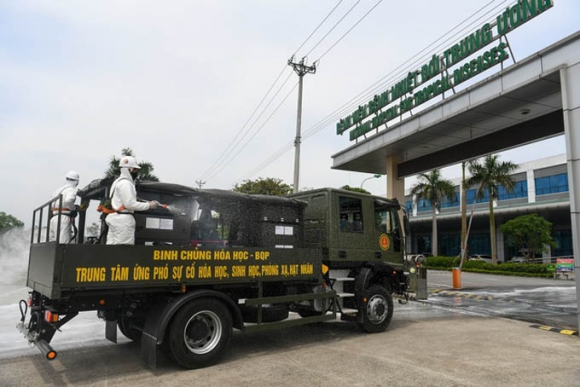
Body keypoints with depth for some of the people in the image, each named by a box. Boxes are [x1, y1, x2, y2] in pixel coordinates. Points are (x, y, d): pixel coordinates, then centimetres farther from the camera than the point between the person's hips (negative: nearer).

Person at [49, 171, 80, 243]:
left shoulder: (58, 190, 24)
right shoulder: (72, 190, -3)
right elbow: (68, 200, -23)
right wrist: (74, 208, -6)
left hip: (53, 218, 8)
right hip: (63, 218, -8)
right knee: (63, 242, -14)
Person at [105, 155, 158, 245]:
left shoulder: (118, 182, 22)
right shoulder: (125, 183, -12)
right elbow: (130, 204, -18)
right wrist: (149, 205, -12)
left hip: (115, 217, 11)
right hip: (123, 220, -11)